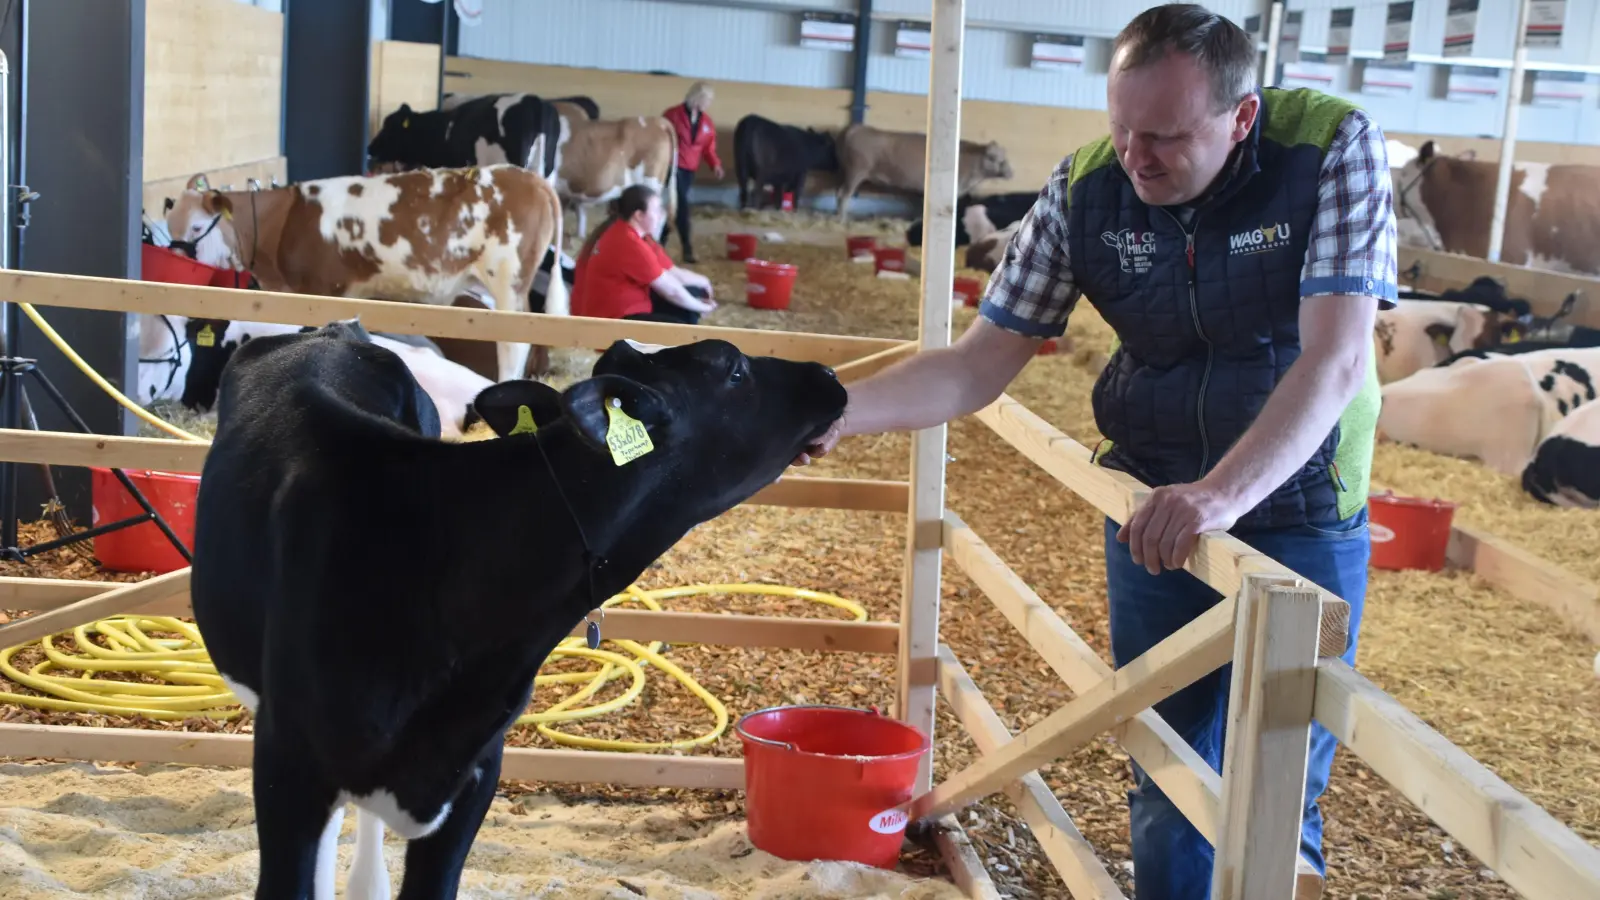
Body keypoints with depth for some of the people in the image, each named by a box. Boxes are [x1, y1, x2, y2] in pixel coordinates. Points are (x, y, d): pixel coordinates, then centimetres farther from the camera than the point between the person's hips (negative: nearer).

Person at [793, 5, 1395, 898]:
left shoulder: (1334, 147, -19)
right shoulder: (1087, 189, -11)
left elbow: (1336, 358, -28)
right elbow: (981, 363, -9)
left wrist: (1223, 493, -41)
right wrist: (843, 410, -25)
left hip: (1299, 515, -2)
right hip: (1155, 511, 3)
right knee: (1171, 786, 12)